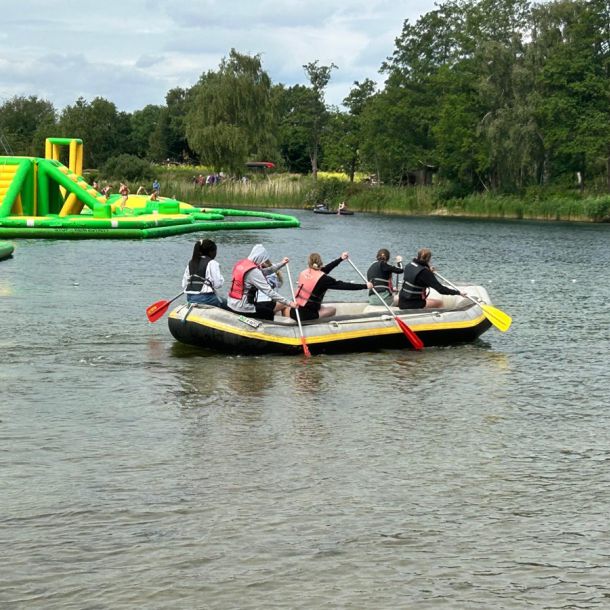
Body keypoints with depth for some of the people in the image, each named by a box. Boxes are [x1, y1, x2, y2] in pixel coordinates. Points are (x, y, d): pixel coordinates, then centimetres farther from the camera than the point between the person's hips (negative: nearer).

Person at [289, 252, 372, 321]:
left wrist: (340, 259, 26)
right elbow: (343, 285, -9)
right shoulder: (323, 279, -13)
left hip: (293, 312, 5)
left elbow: (324, 270, 18)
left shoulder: (304, 273, 5)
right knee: (333, 309, 21)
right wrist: (365, 286, 0)